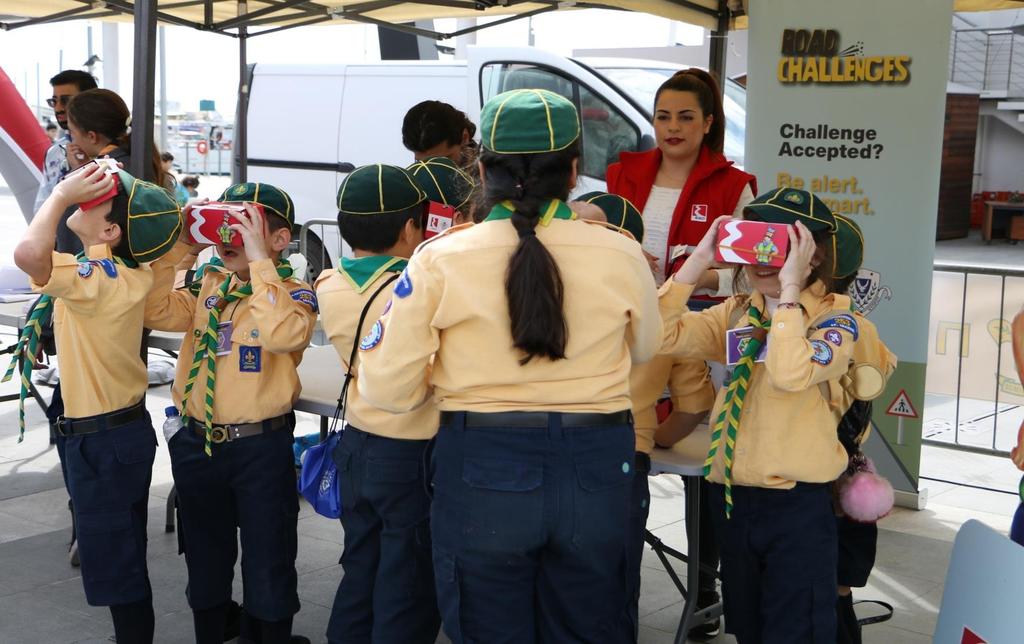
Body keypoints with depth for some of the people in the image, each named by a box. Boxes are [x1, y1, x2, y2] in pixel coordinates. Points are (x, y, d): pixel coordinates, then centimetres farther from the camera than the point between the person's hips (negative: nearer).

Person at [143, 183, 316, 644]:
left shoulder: (294, 294, -8)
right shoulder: (208, 287, 8)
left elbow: (283, 336, -29)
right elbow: (155, 312, -5)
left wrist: (258, 259, -26)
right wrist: (178, 246, -9)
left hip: (261, 447, -5)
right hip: (197, 442, 5)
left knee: (267, 562, 6)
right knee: (205, 558, 19)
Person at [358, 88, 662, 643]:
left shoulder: (440, 260, -10)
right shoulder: (621, 255, -5)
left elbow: (387, 388, -7)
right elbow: (643, 349, 14)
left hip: (484, 471, -1)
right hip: (594, 470, 2)